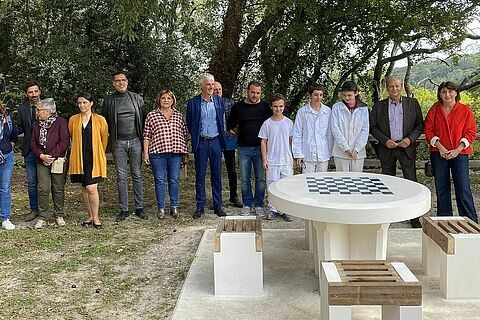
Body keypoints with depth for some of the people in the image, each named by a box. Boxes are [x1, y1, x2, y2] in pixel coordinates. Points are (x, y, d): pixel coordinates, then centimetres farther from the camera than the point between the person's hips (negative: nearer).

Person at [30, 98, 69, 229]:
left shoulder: (61, 122, -6)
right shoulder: (37, 124, 10)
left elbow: (64, 141, -12)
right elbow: (33, 143, 8)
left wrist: (52, 156, -15)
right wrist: (41, 155, -9)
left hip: (59, 160, -3)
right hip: (42, 160, 3)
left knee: (58, 189, 4)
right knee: (43, 189, -1)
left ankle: (59, 216, 16)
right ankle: (42, 217, 7)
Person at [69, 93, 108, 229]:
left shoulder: (100, 120, 0)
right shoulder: (73, 120, 7)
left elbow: (104, 139, 9)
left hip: (94, 158, -3)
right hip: (79, 158, 3)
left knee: (91, 188, -11)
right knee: (84, 188, 9)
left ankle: (96, 217, 2)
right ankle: (90, 216, 20)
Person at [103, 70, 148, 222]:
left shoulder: (137, 98, 7)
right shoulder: (109, 101, 6)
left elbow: (143, 119, 9)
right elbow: (105, 122, 11)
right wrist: (109, 141, 4)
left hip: (135, 141, 0)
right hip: (118, 143, 0)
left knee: (137, 175, 3)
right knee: (121, 177, 3)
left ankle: (139, 208, 9)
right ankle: (124, 209, 9)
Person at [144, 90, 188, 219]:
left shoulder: (178, 115, 13)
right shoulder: (151, 115, 6)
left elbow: (183, 134, 16)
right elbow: (146, 135, 5)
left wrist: (185, 152, 12)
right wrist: (145, 153, -1)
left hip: (176, 152, 2)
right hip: (157, 152, -2)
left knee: (174, 180, 5)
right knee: (160, 180, 3)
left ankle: (174, 207, 15)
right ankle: (161, 208, 11)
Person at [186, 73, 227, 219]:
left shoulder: (219, 101, 5)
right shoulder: (193, 102, -2)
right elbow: (189, 123, 7)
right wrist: (196, 137, 9)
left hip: (216, 141, 2)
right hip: (201, 142, -2)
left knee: (217, 175, 6)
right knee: (200, 175, 3)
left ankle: (217, 205, 15)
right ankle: (200, 206, 12)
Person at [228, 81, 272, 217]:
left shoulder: (265, 106, 3)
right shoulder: (237, 107, 4)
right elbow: (231, 126, 17)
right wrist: (241, 134, 10)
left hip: (260, 148, -1)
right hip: (243, 148, 1)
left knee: (261, 179, 3)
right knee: (245, 179, 6)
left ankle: (259, 205, 15)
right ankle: (247, 204, 19)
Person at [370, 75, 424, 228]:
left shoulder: (412, 103, 4)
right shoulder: (379, 106, 4)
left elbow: (420, 124, 5)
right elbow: (372, 127, 3)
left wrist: (410, 138, -11)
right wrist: (385, 140, -10)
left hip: (407, 147, -1)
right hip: (387, 148, 1)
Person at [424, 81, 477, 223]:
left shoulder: (465, 110, 1)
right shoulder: (434, 110, 6)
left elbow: (471, 132, 0)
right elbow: (428, 130, 3)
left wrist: (457, 150, -11)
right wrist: (440, 147, -9)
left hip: (459, 154, -2)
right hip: (439, 154, 2)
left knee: (463, 189, -6)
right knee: (441, 188, 7)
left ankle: (471, 222, 4)